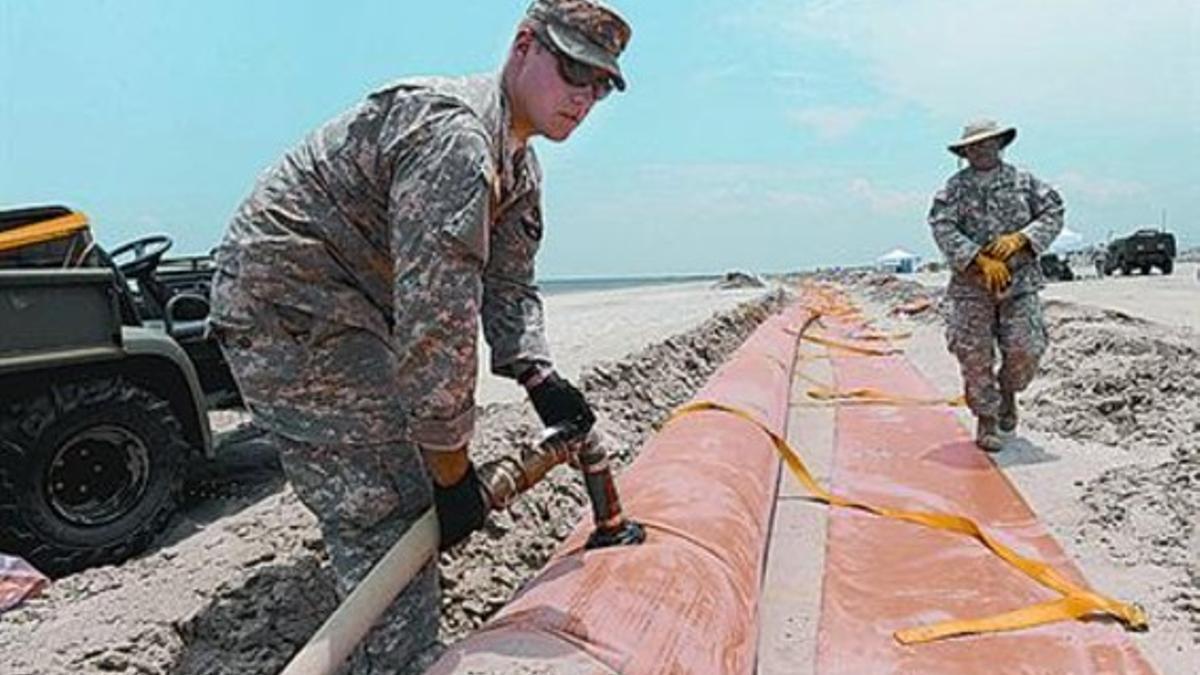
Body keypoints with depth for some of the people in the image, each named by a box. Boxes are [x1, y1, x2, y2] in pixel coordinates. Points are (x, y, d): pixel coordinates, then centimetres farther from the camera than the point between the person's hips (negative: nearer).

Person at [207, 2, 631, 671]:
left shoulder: (519, 165, 8)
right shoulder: (452, 133, -27)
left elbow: (508, 287, 11)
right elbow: (437, 315, -32)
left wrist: (538, 374, -7)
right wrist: (453, 469, -24)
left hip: (343, 309, 11)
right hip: (287, 312, -11)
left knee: (382, 504, 20)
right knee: (392, 512, -11)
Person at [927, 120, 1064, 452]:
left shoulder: (1023, 181, 10)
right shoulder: (955, 188, 3)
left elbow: (1053, 213, 7)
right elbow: (943, 229, -9)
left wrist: (1019, 238, -11)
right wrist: (981, 261, -18)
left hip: (1020, 279, 1)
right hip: (972, 282, -1)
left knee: (1025, 349, -5)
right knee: (975, 353, -3)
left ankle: (1008, 392, 27)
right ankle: (986, 420, 11)